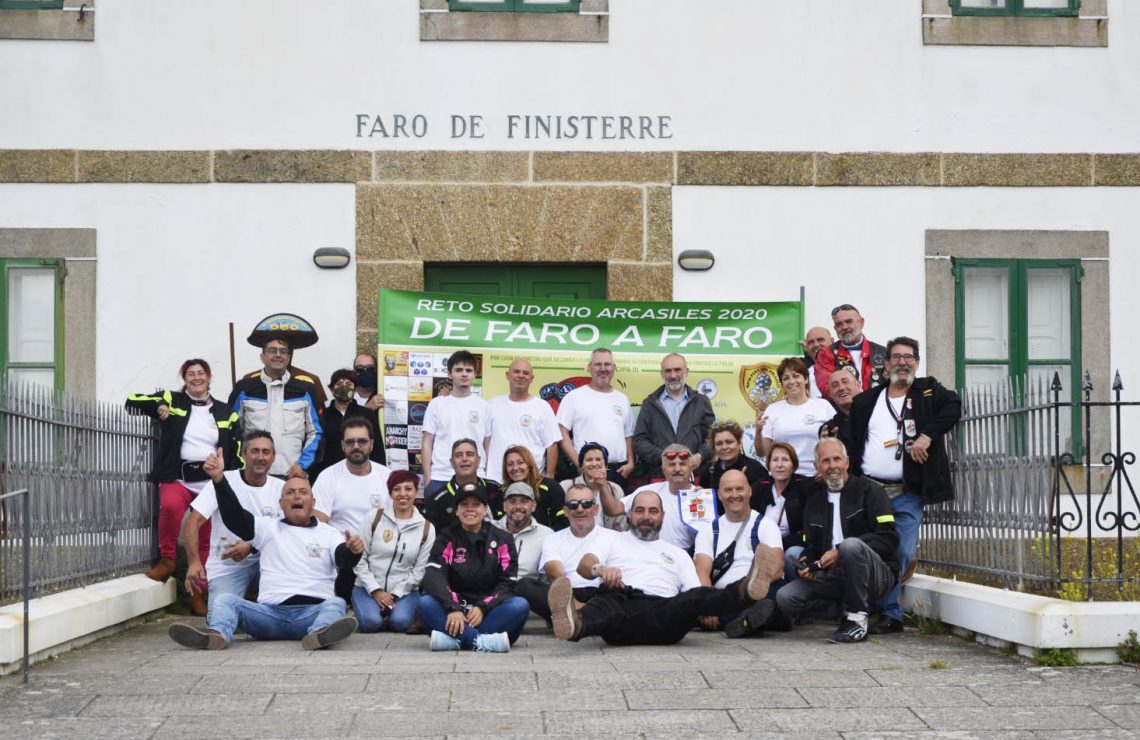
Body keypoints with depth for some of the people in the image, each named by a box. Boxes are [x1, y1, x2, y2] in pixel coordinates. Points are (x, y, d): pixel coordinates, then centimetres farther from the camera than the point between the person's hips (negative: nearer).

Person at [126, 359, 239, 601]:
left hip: (211, 481, 2)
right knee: (171, 505, -35)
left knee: (206, 541, 0)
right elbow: (132, 401, 7)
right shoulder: (172, 401, 8)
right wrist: (158, 404, -9)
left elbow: (236, 450, 14)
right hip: (177, 478, -2)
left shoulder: (224, 412, 13)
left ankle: (199, 592, 12)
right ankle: (167, 560, -15)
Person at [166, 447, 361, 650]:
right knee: (226, 600, -20)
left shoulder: (328, 534, 15)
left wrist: (353, 550, -29)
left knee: (336, 603, -31)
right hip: (270, 611, 1)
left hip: (313, 612, -1)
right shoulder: (269, 528, 18)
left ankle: (320, 633, -64)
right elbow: (234, 517, 4)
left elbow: (344, 557, -2)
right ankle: (216, 633, -52)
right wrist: (219, 479, -12)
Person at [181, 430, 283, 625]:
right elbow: (193, 522, -14)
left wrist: (251, 547, -21)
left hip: (266, 561, 2)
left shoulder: (280, 488, 1)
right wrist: (194, 562, -28)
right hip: (226, 567, -2)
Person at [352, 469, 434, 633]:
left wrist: (395, 595, -10)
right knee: (371, 622, -28)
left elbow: (419, 570, 1)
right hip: (368, 587, 0)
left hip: (404, 591, 0)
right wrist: (376, 590, -10)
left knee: (400, 621, -30)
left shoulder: (427, 528, 2)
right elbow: (358, 559, -2)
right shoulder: (374, 517, -2)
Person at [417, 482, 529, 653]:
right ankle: (484, 642, -42)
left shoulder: (503, 539, 8)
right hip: (455, 612, 0)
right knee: (425, 604, -29)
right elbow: (433, 576, -10)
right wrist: (453, 608, -27)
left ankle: (454, 639, -37)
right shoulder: (447, 538, 7)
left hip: (489, 613, 1)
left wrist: (483, 608, -19)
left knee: (520, 605, -29)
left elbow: (508, 583, -1)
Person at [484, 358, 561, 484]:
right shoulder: (493, 404, 9)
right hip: (496, 480, 2)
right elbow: (486, 440, 10)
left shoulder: (542, 407, 2)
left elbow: (552, 445, 1)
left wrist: (549, 476, -5)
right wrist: (484, 472, 2)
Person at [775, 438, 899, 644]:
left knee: (850, 545, -37)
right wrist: (805, 567, -6)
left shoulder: (869, 490, -1)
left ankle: (856, 620, -24)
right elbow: (810, 548, 19)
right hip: (834, 576, 5)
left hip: (878, 572, -5)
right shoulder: (814, 502, 17)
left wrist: (840, 552, -21)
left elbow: (888, 538, -13)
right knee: (785, 598, -16)